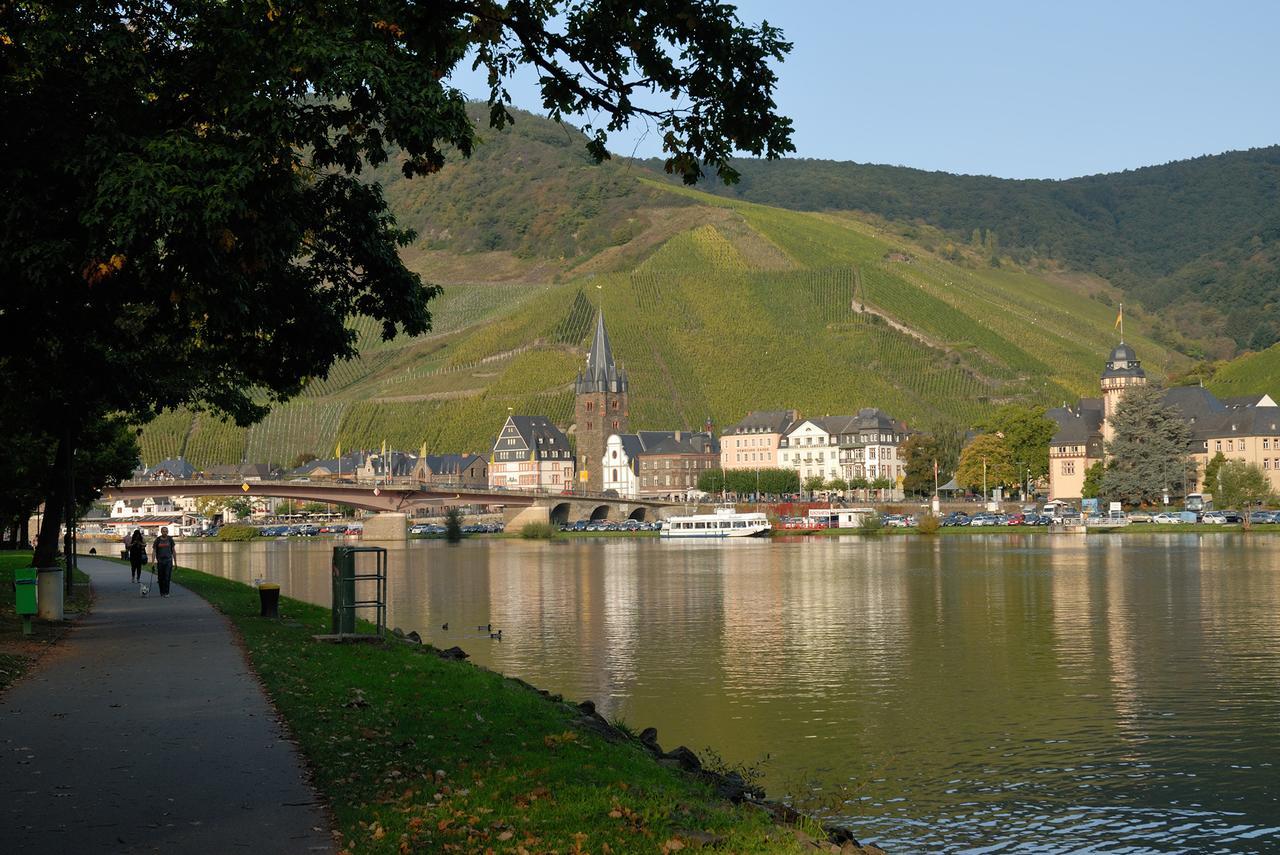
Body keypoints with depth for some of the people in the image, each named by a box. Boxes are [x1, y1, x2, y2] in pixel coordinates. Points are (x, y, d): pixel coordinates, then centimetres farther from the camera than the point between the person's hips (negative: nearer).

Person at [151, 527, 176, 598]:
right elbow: (154, 552, 0)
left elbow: (173, 550, 9)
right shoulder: (157, 540, -1)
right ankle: (162, 592, 17)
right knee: (160, 578, 4)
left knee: (167, 577, -10)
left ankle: (166, 592, -7)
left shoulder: (170, 539, 2)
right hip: (160, 561, 1)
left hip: (168, 561, -1)